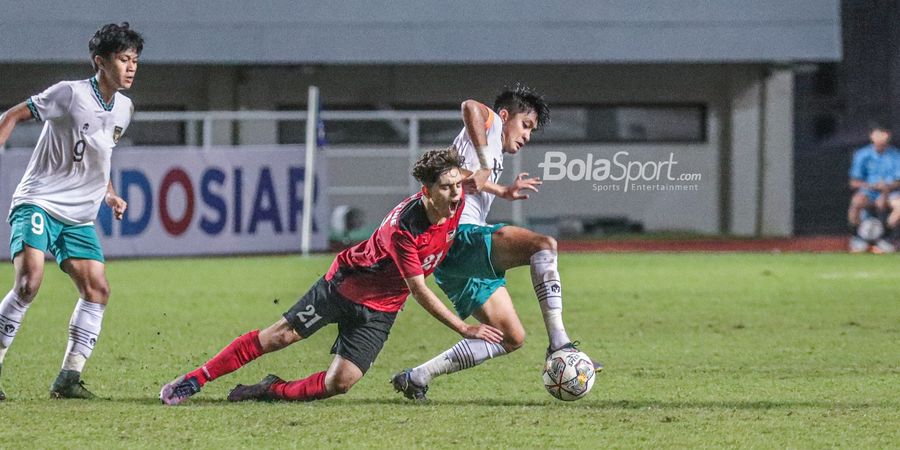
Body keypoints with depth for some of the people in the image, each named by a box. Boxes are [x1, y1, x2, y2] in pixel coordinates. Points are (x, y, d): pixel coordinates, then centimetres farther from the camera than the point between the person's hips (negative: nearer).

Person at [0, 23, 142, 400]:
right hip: (38, 203, -7)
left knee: (97, 289, -3)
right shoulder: (70, 94, -13)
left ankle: (68, 379, 3)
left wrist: (109, 195, 13)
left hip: (78, 217, 7)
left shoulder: (124, 109, 8)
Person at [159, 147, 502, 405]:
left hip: (379, 308, 5)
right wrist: (465, 329, -29)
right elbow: (419, 291, -29)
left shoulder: (457, 201, -16)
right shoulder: (404, 228, -34)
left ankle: (271, 391, 13)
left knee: (339, 383, -9)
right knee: (278, 336, -1)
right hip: (345, 285, -5)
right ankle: (194, 380, 11)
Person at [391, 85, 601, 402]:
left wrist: (503, 192, 47)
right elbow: (470, 107, -20)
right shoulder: (491, 124, 3)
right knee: (543, 245, -27)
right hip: (460, 236, -10)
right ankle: (559, 345, -34)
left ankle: (416, 378, 9)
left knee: (512, 338, 7)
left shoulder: (494, 154, 31)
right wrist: (486, 167, -24)